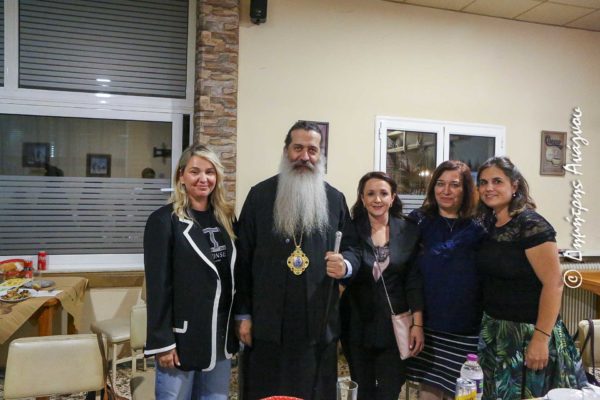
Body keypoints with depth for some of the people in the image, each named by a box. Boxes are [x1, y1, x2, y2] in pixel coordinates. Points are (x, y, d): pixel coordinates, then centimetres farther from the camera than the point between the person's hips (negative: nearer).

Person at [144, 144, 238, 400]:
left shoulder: (226, 218, 7)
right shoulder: (164, 220, -9)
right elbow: (158, 286, -12)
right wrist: (162, 341, -13)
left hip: (220, 334, 5)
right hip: (182, 335, -5)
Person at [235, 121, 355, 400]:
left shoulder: (335, 199, 6)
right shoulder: (260, 195, 0)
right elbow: (244, 258, -1)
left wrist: (345, 266, -12)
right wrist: (243, 314, -2)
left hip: (319, 323, 2)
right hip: (268, 322, -1)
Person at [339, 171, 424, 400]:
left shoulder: (409, 230, -1)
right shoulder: (351, 229, -5)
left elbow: (414, 280, -1)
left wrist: (417, 324, -4)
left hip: (394, 323, 0)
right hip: (358, 324, 0)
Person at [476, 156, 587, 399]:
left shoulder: (532, 225, -17)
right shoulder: (488, 223, 4)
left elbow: (553, 284, -20)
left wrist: (541, 338, -21)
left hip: (528, 331, -7)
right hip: (493, 330, 7)